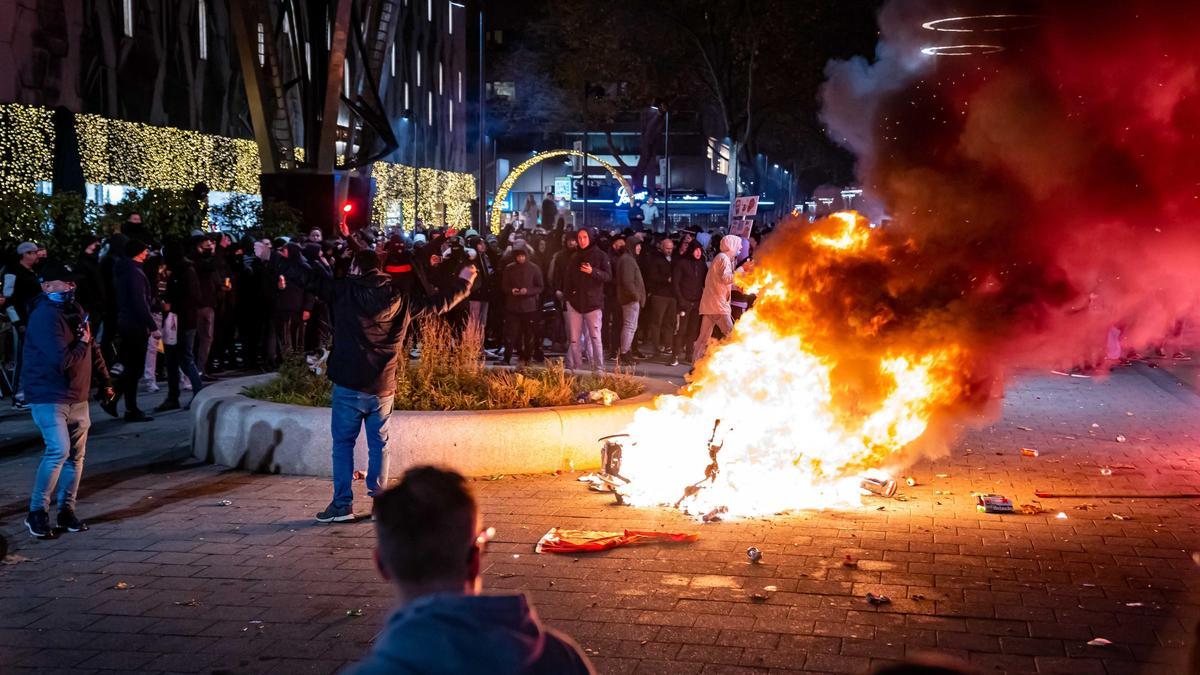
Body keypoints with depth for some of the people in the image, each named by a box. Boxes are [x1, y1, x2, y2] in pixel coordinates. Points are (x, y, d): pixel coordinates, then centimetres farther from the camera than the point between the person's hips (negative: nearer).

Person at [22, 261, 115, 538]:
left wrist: (105, 381, 24)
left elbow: (92, 348, 22)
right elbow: (62, 360, -26)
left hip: (77, 396, 9)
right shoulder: (45, 316, -19)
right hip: (49, 397, -9)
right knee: (59, 450, -18)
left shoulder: (75, 311, 10)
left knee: (76, 455, 9)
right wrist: (82, 343, -9)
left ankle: (66, 510, 19)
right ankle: (37, 511, -6)